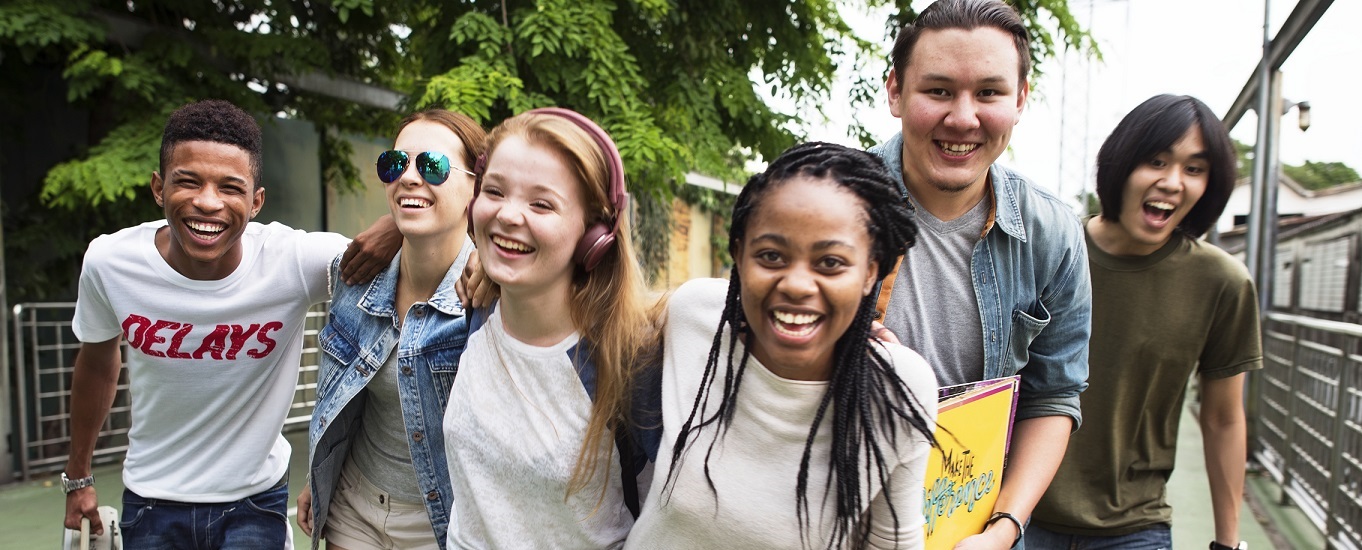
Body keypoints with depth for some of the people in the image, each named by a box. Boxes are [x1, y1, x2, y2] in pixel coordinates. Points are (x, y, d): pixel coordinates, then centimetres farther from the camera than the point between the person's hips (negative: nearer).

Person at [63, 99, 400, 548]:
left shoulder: (296, 260, -26)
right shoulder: (108, 262, -16)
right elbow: (97, 361, 4)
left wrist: (395, 224, -43)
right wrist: (78, 477, 14)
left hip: (255, 500, -2)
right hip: (151, 500, 3)